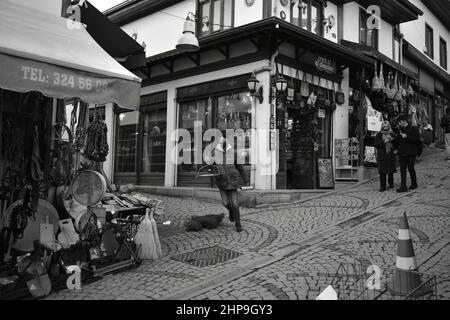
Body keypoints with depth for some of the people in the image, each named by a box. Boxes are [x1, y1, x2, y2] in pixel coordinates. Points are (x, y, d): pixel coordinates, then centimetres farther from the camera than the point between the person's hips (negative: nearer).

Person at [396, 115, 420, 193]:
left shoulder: (413, 128, -4)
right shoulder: (400, 130, 14)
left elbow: (417, 138, -15)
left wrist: (407, 136, -19)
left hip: (411, 153, -5)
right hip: (402, 153, 5)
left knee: (411, 168, 2)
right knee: (402, 169, 0)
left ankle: (414, 184, 23)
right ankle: (403, 187, 0)